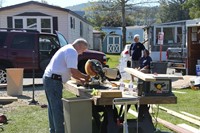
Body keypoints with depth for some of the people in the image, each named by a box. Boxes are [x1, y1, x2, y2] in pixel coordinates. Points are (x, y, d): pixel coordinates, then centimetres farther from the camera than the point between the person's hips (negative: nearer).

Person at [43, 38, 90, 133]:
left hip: (48, 78, 11)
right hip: (54, 81, -11)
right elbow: (73, 71, -18)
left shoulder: (67, 49, 21)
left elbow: (70, 71, 25)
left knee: (53, 107, 17)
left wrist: (80, 79, 16)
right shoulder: (72, 51, -12)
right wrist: (85, 77, -3)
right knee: (58, 108, -6)